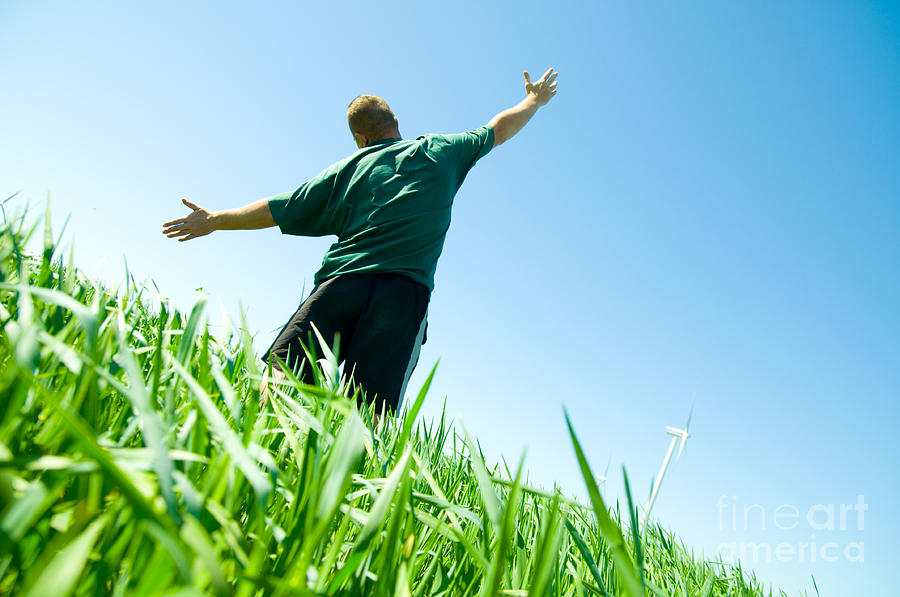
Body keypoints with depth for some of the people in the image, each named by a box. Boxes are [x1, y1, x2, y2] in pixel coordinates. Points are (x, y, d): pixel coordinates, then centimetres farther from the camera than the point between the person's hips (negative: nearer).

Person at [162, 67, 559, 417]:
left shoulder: (346, 169, 21)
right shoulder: (439, 151, 22)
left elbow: (278, 209, 24)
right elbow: (500, 129, 36)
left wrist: (214, 220, 39)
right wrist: (535, 99, 55)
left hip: (339, 283, 1)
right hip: (404, 289, 0)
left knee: (277, 380, -8)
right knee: (367, 418, -8)